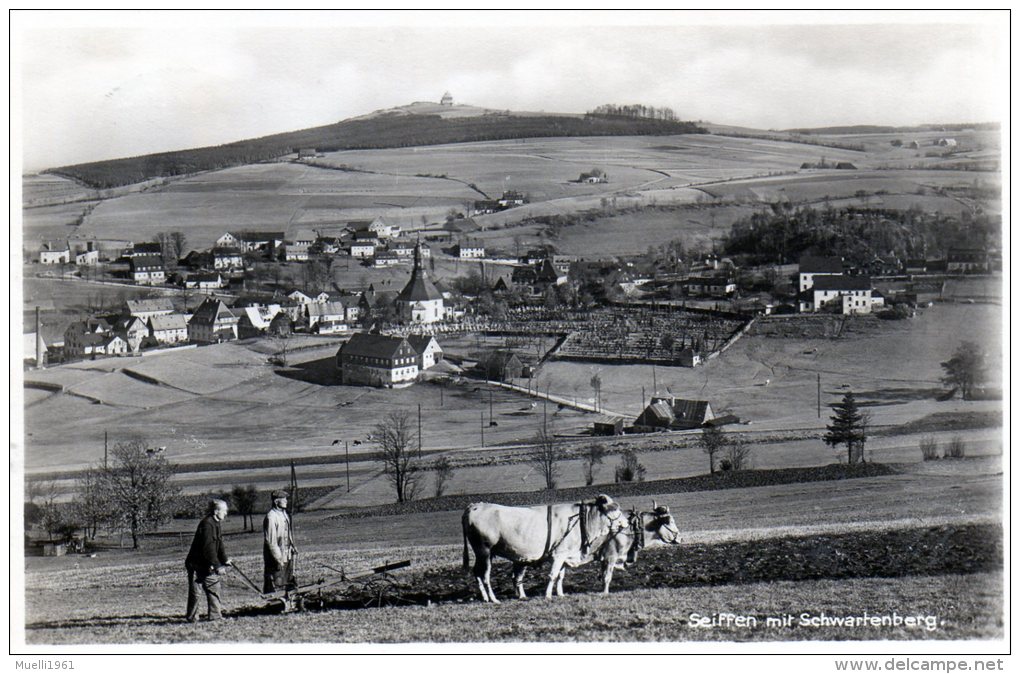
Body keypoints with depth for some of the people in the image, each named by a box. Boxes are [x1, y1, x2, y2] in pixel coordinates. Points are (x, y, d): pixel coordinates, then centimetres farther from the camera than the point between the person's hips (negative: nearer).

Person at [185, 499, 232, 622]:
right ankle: (192, 617, 7)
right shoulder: (207, 524, -22)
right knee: (195, 591, -2)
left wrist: (225, 560, 20)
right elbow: (208, 547, -27)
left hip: (206, 565, 10)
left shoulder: (215, 524, 10)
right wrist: (217, 565, -26)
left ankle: (215, 615, 15)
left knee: (214, 587, 10)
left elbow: (219, 545, 21)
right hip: (197, 565, -10)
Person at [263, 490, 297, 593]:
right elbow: (270, 541, -20)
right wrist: (279, 559, -20)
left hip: (287, 556, 9)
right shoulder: (271, 517, -18)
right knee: (275, 586, -5)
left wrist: (292, 546, 10)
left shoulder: (284, 514, 11)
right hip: (276, 558, -9)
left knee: (289, 584, 15)